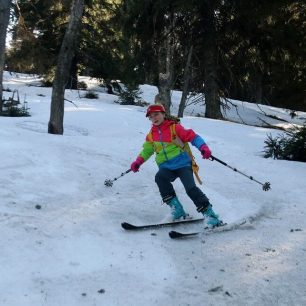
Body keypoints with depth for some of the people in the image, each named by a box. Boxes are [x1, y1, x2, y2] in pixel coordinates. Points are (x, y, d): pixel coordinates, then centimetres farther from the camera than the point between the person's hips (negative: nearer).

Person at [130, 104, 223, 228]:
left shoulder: (175, 128, -1)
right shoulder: (151, 135, 15)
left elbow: (192, 136, -6)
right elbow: (147, 150, 26)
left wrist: (203, 147, -22)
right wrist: (138, 162, 10)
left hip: (182, 164, -4)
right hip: (167, 168, 4)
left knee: (191, 188, -21)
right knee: (159, 177, -29)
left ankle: (208, 213, -10)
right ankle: (175, 207, -22)